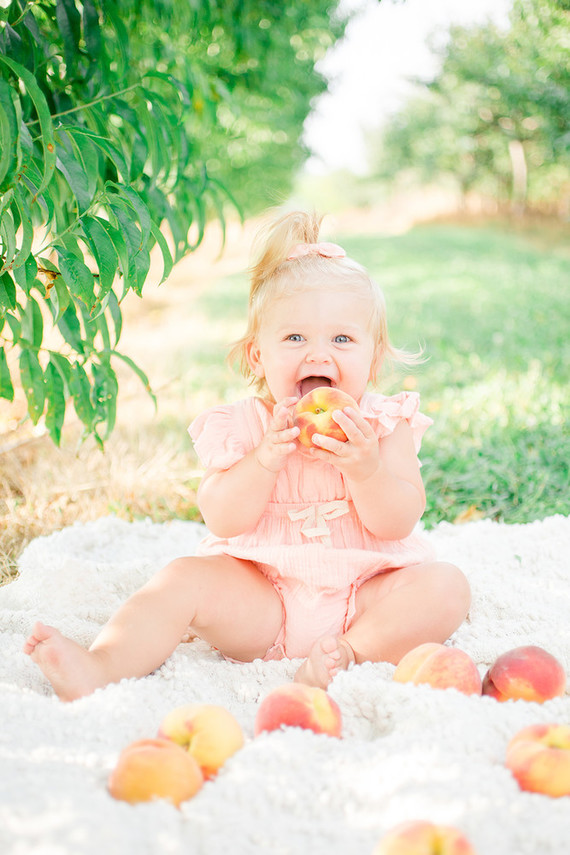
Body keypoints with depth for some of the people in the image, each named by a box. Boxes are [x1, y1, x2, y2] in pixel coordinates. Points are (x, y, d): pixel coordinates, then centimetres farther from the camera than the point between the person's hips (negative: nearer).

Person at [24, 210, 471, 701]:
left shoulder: (387, 424, -2)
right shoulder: (241, 427, -1)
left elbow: (399, 523, -11)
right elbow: (223, 521, -12)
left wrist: (364, 467, -30)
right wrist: (268, 456, -27)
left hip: (365, 593, 0)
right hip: (263, 601, 0)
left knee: (444, 587, -22)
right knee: (186, 579, -20)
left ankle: (354, 652, -35)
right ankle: (102, 666, -31)